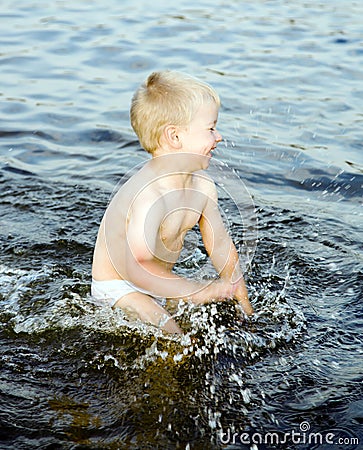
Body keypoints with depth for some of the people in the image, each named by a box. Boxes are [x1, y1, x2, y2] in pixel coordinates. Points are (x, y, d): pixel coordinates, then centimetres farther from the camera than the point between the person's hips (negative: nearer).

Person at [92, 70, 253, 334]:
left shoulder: (203, 185, -8)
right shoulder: (148, 196, -35)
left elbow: (220, 245, 1)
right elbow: (138, 268, -39)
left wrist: (247, 310, 4)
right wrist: (196, 291, -31)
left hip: (161, 281, 8)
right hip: (117, 286, -8)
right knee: (172, 333, -24)